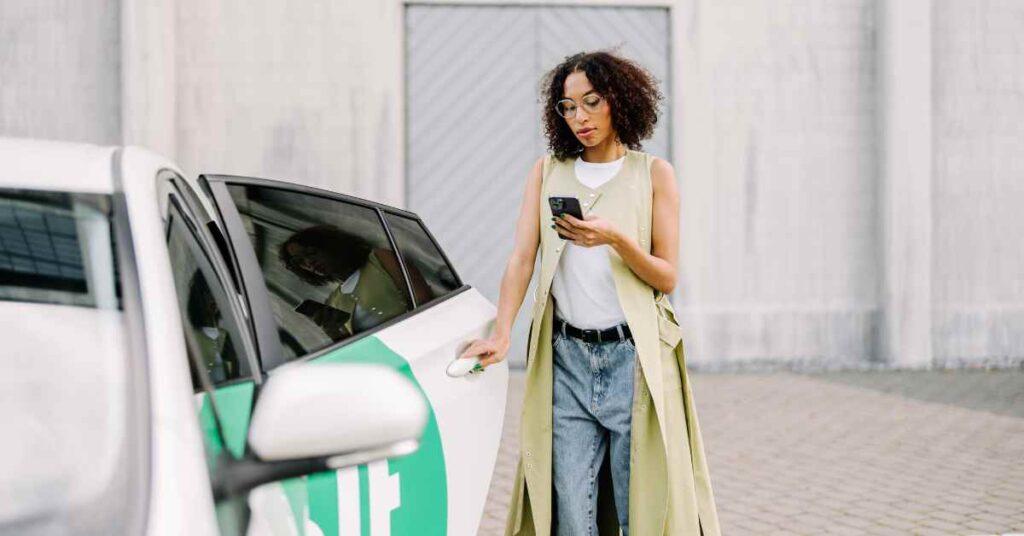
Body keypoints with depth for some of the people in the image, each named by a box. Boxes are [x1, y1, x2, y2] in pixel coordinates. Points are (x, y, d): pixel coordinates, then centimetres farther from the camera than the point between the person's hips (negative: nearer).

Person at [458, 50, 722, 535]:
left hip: (635, 355, -2)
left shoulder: (653, 174, 5)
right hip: (566, 356, 2)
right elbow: (521, 258, 3)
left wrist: (615, 239, -17)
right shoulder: (548, 172, 13)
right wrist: (501, 334, -12)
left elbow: (666, 278, 1)